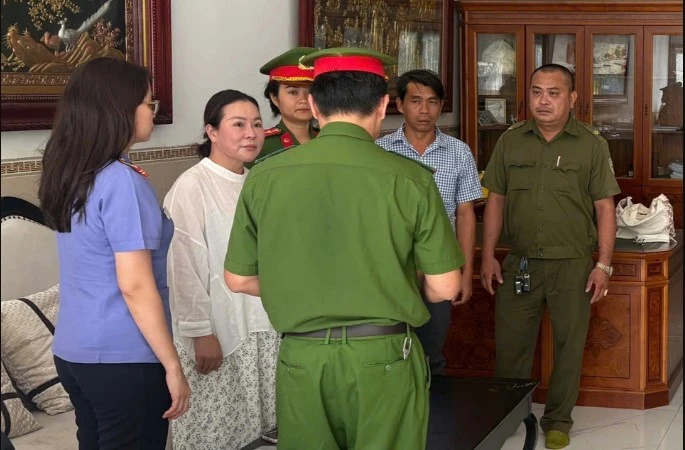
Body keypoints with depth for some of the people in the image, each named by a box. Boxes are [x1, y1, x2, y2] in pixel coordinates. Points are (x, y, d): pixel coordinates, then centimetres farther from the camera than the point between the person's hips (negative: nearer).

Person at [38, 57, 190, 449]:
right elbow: (135, 286, -20)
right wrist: (173, 366, -15)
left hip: (73, 350, 8)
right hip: (123, 358, -8)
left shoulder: (68, 175, 7)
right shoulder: (122, 181, -18)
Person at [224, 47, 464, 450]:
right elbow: (444, 288, -6)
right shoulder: (410, 178, -9)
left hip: (301, 357, 2)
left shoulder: (264, 177, -4)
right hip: (384, 357, -2)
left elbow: (239, 279, 5)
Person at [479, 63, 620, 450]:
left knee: (569, 345, 8)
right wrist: (488, 256, 5)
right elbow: (496, 200, 9)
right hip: (519, 263, 2)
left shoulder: (592, 144, -3)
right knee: (511, 344, 8)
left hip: (572, 264, -2)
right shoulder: (510, 141, 4)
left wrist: (604, 265, -6)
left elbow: (605, 208, -2)